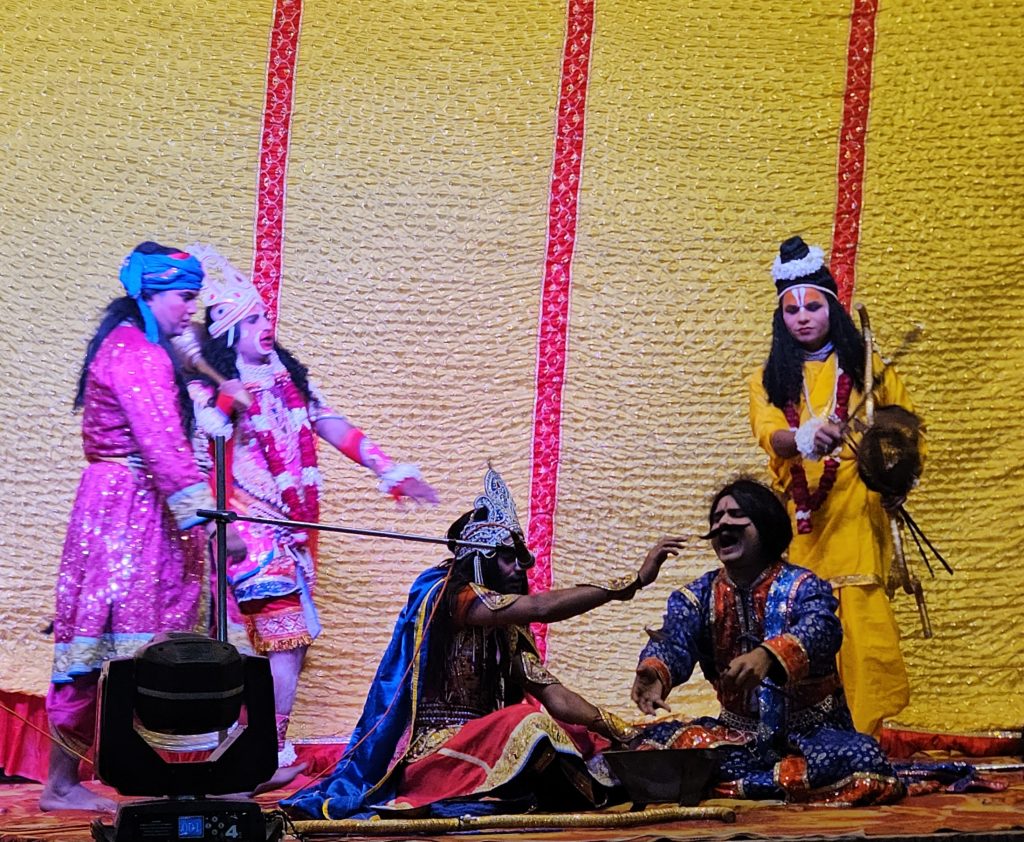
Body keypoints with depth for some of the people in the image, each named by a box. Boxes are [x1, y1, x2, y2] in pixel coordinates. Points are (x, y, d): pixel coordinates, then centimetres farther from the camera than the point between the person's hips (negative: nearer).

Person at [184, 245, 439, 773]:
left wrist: (388, 470, 8)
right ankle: (274, 754, -9)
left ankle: (272, 744, 7)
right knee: (285, 634, -14)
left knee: (295, 638, 2)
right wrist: (225, 403, -37)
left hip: (295, 527, 6)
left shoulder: (289, 379, 15)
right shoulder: (212, 389, -3)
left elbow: (334, 428, 14)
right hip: (254, 526, -6)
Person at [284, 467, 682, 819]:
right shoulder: (449, 595, -10)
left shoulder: (507, 627, 14)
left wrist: (624, 734, -6)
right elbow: (541, 608, -22)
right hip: (431, 753, -9)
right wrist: (635, 581, -22)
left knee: (585, 740, 5)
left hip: (476, 743, 9)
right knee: (529, 724, -30)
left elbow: (553, 695, 6)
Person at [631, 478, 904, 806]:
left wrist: (767, 656, -53)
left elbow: (820, 630, -31)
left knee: (863, 759, -33)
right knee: (651, 742, -18)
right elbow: (673, 640, -17)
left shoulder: (802, 587, -9)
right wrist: (654, 672, -42)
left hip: (811, 734, -4)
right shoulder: (698, 596, 2)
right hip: (739, 733, 4)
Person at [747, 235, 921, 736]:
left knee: (859, 622, -14)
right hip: (799, 517, 2)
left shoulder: (865, 368, 12)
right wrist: (803, 439, -29)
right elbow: (768, 432, -6)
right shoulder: (769, 378, 13)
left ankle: (860, 730, -14)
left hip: (856, 512, -2)